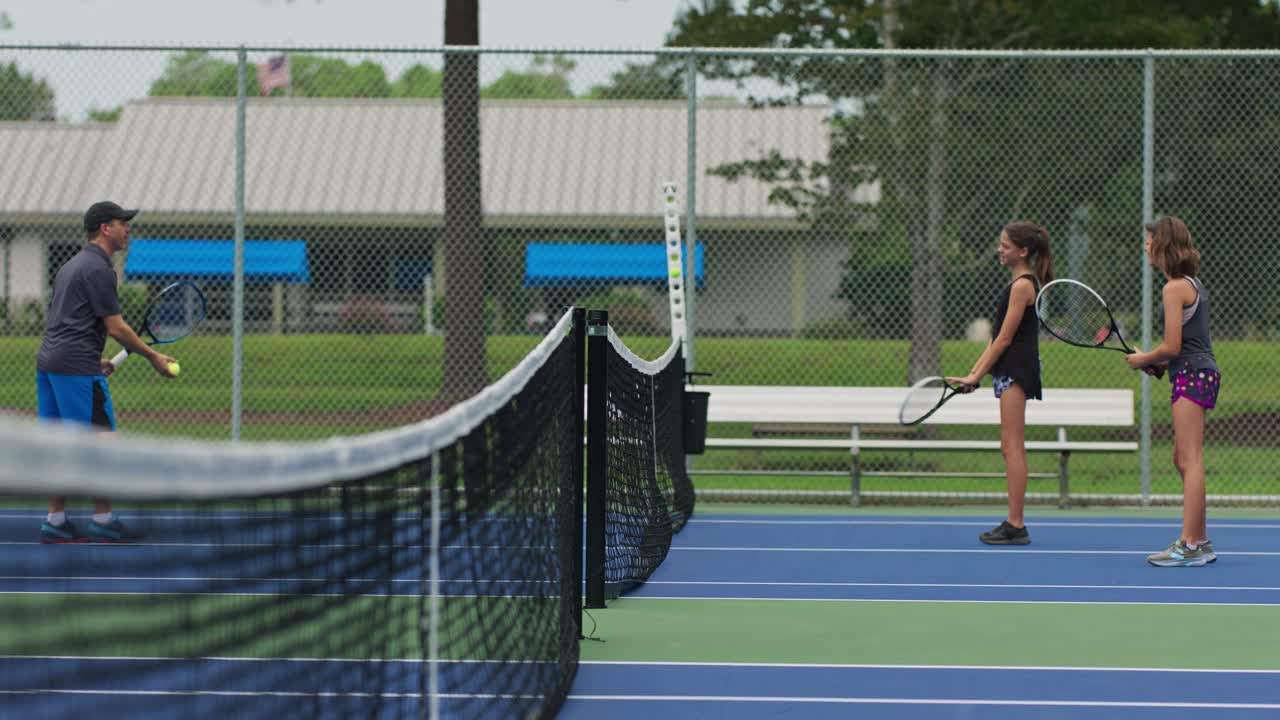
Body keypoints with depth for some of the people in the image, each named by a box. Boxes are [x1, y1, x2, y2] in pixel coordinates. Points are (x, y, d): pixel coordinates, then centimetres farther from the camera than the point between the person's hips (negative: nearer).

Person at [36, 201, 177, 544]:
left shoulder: (72, 265, 19)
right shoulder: (98, 269, -11)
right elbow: (115, 327, -12)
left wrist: (95, 359, 24)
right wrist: (153, 357, -3)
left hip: (48, 361, 10)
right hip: (76, 366, -10)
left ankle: (56, 521, 9)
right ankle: (102, 520, -4)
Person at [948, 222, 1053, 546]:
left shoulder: (1023, 285, -13)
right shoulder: (1019, 283, 17)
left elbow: (1004, 338, -16)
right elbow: (998, 337, 18)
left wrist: (977, 376, -13)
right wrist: (975, 372, 13)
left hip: (1015, 371, -10)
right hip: (1011, 372, 10)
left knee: (1011, 446, -10)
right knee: (1012, 448, 10)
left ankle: (1015, 525, -10)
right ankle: (1014, 524, 12)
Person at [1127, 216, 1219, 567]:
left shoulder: (1174, 288, -13)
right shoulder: (1193, 283, 16)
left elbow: (1172, 346, -16)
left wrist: (1144, 359, 1)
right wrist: (1157, 362, 11)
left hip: (1191, 375, -10)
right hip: (1200, 371, 10)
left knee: (1190, 460, -10)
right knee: (1182, 460, 15)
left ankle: (1189, 547, -12)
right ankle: (1200, 540, 18)